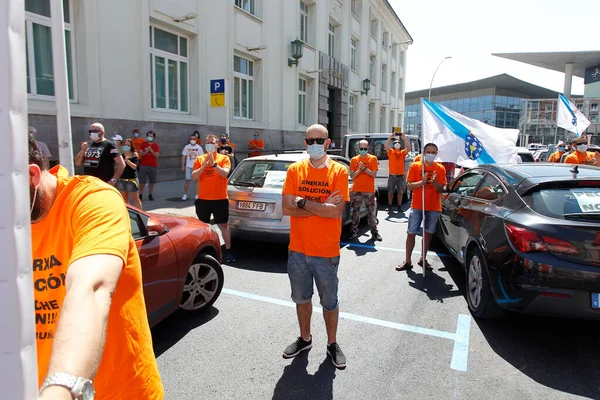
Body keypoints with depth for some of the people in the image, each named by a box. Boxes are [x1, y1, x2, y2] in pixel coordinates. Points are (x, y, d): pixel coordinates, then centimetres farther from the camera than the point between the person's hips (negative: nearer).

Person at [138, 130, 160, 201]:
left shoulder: (156, 145, 2)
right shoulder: (143, 144, 5)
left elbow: (156, 155, -9)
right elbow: (140, 154, -3)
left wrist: (151, 149, -18)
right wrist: (146, 151, -19)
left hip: (153, 166, 0)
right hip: (143, 166, 0)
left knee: (152, 182, 4)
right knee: (142, 182, 1)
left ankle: (150, 195, 15)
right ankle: (141, 195, 10)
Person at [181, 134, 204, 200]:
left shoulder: (199, 148, 1)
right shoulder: (187, 147, 3)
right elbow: (183, 156, 5)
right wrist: (182, 166, -1)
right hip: (188, 166, 0)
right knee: (187, 180, 1)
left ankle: (197, 195, 11)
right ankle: (185, 194, 10)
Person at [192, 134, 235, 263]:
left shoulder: (224, 158, 0)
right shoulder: (199, 159, 5)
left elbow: (225, 173, -16)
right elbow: (194, 177, -4)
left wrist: (214, 164, -27)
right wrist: (203, 166, -19)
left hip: (220, 199, -2)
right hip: (203, 199, 3)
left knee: (224, 225, 1)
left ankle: (228, 251, 9)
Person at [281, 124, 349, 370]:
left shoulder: (338, 171, -9)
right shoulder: (294, 170, -2)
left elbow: (336, 211, -19)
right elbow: (287, 208, -11)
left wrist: (303, 202, -16)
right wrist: (322, 206, -16)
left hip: (326, 252, -2)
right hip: (297, 249, 3)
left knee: (329, 301, 14)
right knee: (302, 298, 19)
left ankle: (332, 344, 35)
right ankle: (305, 339, 41)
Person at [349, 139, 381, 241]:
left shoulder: (373, 158, 2)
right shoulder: (354, 159, 7)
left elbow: (374, 174, -4)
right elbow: (352, 175, 3)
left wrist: (364, 169, -16)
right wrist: (359, 170, -13)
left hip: (369, 191, -1)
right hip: (356, 190, 2)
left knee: (372, 212, 3)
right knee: (355, 212, 6)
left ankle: (374, 232, 12)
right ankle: (354, 232, 14)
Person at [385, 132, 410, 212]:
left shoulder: (403, 153, 6)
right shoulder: (390, 152, 4)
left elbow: (408, 148, -11)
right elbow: (386, 145, -12)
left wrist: (404, 138, -15)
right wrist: (391, 136, -17)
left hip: (400, 176, 1)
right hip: (392, 176, -1)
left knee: (400, 193, 7)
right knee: (390, 192, 6)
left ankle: (399, 207, 17)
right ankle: (389, 207, 15)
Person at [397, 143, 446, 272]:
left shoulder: (440, 169, 4)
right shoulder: (415, 166, 0)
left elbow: (440, 189, 0)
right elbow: (409, 186, -5)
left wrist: (434, 182, -20)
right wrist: (422, 182, -21)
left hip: (434, 207, 2)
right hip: (417, 206, -2)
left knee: (428, 233, 9)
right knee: (411, 233, -2)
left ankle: (423, 259, 23)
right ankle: (407, 261, 6)